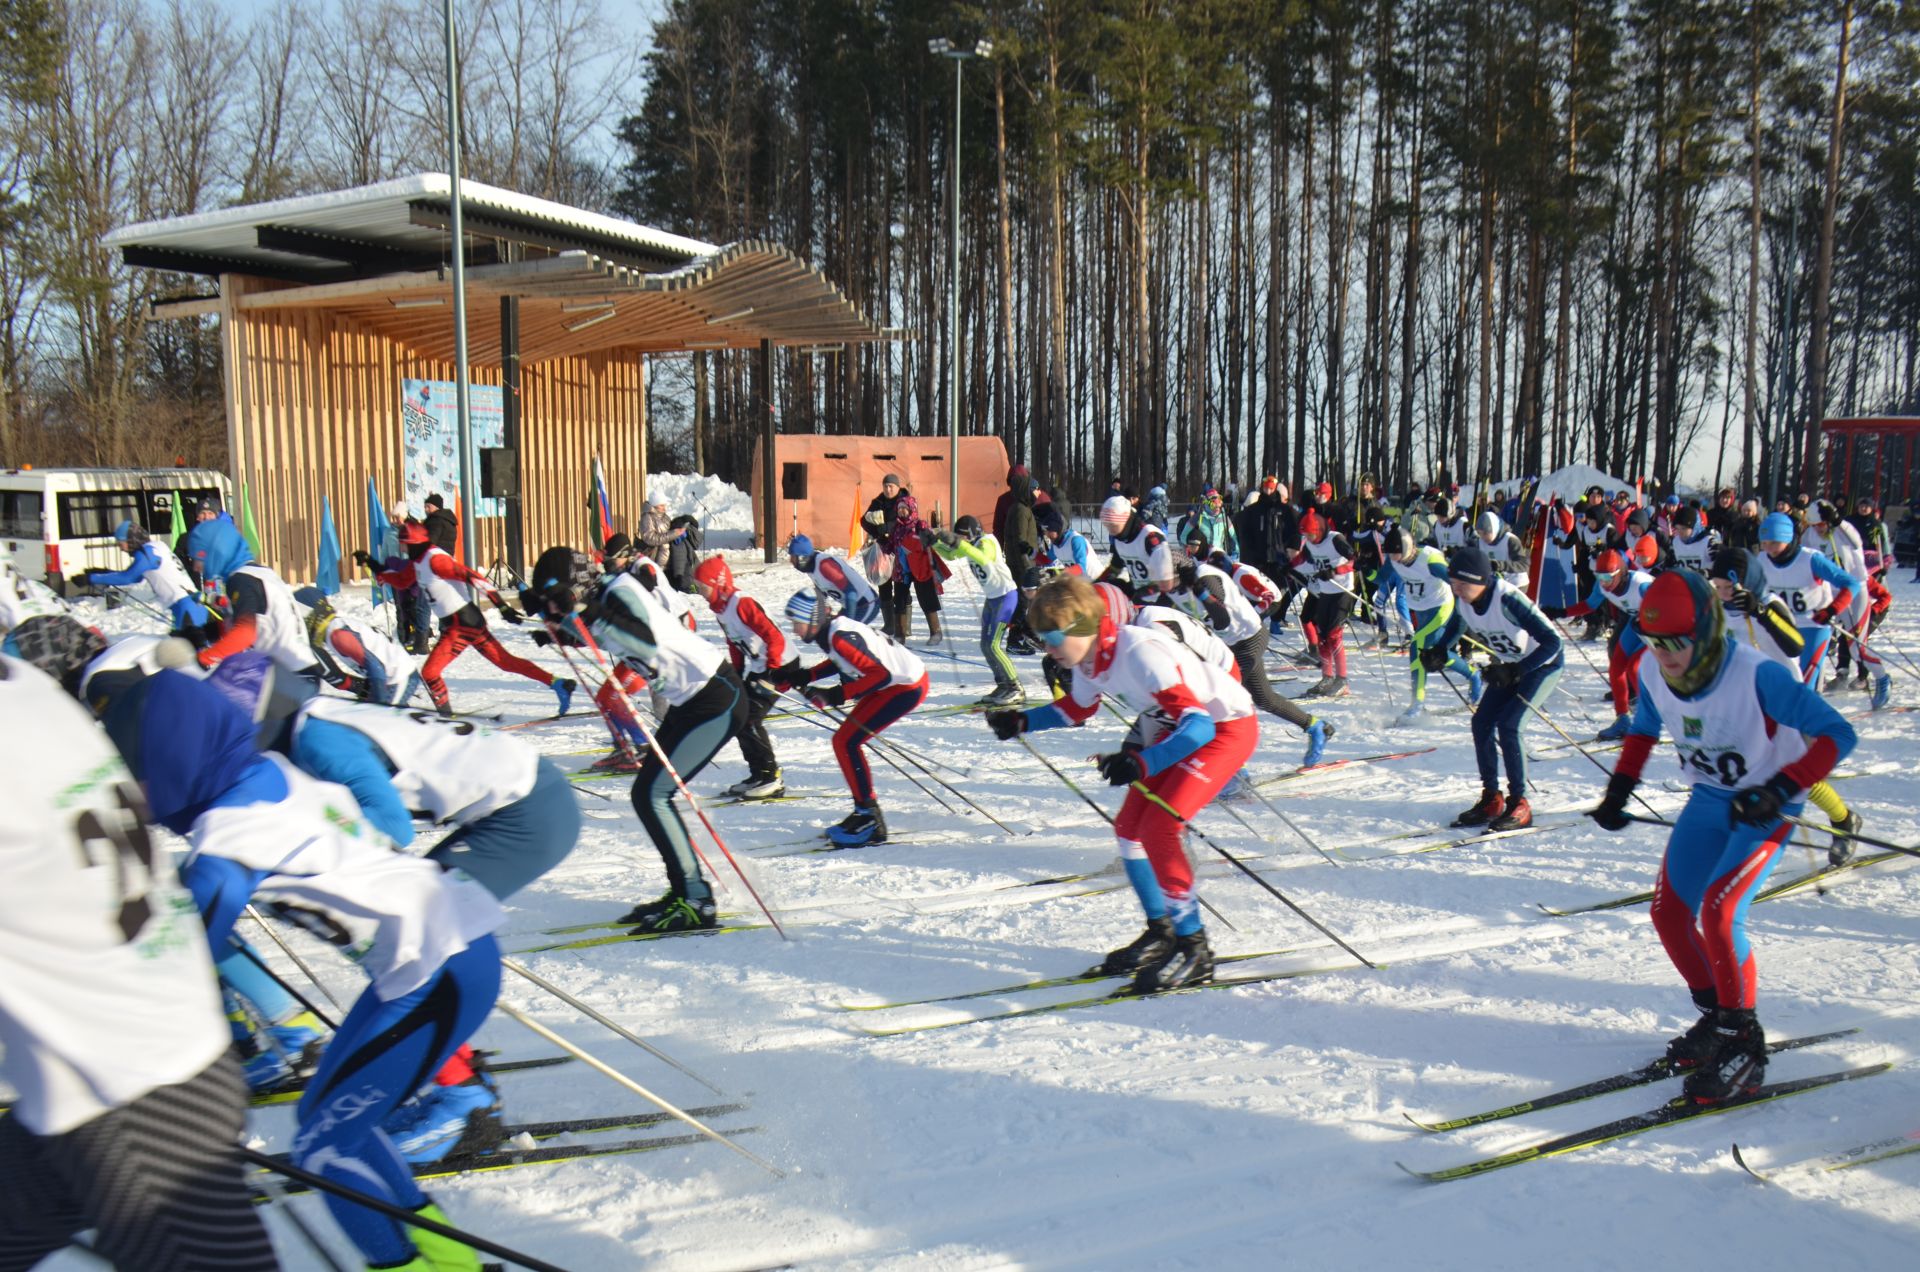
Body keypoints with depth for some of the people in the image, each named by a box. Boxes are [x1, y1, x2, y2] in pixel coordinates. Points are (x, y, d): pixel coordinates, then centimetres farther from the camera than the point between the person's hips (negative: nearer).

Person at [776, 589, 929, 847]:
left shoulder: (840, 637, -25)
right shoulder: (832, 627, 3)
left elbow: (880, 674, -28)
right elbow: (840, 661, 22)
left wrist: (838, 695, -26)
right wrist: (804, 676, 11)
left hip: (907, 687, -10)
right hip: (898, 679, 10)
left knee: (845, 742, -10)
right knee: (847, 740, 11)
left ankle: (870, 821, -5)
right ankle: (866, 814, 19)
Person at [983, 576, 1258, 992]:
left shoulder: (1139, 652, -32)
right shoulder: (1089, 660, -5)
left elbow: (1197, 723, -37)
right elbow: (1076, 710, 17)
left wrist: (1140, 763, -50)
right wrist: (1020, 722, 3)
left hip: (1227, 727, -9)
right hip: (1179, 727, 10)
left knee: (1159, 829, -18)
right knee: (1129, 826, 6)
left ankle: (1194, 950, -7)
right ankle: (1160, 932, 20)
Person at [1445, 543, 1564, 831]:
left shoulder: (1508, 599, -35)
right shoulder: (1463, 600, -15)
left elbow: (1551, 641, -34)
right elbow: (1461, 628, 10)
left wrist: (1514, 671, -38)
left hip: (1544, 663, -7)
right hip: (1510, 665, 7)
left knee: (1509, 726, -18)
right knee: (1482, 722, -3)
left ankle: (1519, 804, -7)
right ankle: (1491, 799, 9)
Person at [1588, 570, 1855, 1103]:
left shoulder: (1756, 676, -31)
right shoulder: (1654, 673, -12)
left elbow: (1836, 734, -27)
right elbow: (1644, 729, 10)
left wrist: (1779, 789, -37)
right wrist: (1619, 788, 1)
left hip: (1766, 808, -6)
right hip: (1709, 800, 7)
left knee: (1717, 911, -21)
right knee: (1669, 912, 1)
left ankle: (1743, 1045, -5)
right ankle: (1716, 1018, 24)